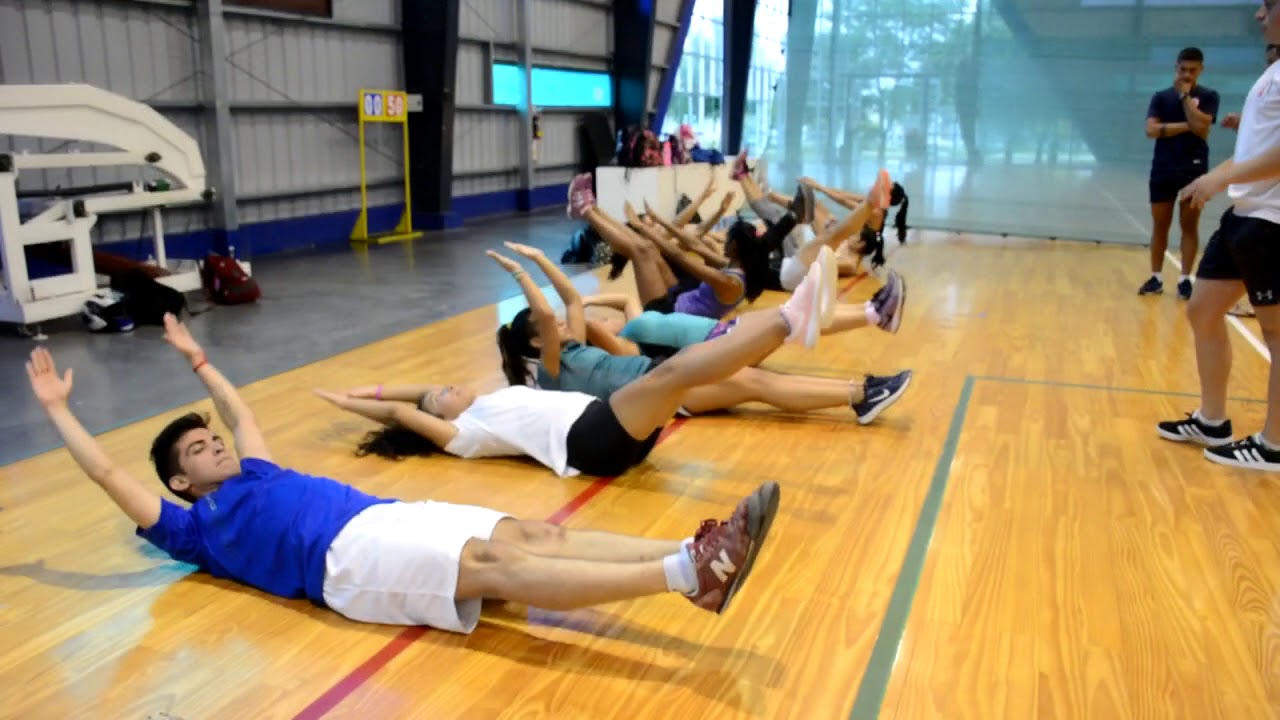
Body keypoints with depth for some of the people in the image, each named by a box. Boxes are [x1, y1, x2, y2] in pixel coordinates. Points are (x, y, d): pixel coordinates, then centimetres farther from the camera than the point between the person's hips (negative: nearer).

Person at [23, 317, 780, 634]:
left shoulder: (258, 475, 35)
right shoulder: (196, 526, 16)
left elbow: (242, 416, 49)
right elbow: (109, 473, 12)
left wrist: (200, 363, 56)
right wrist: (57, 406, 20)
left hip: (396, 515, 8)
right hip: (349, 554, -8)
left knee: (535, 535, -15)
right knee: (499, 563, -29)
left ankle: (692, 561, -31)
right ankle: (687, 573, -45)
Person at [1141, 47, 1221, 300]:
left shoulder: (1208, 96, 3)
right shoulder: (1161, 97, 7)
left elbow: (1201, 127, -13)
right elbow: (1151, 129, -6)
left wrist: (1185, 95, -8)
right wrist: (1185, 126, -11)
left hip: (1194, 171, -1)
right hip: (1163, 171, 2)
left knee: (1190, 226, 0)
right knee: (1160, 225, 5)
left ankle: (1185, 279, 3)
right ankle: (1156, 278, 11)